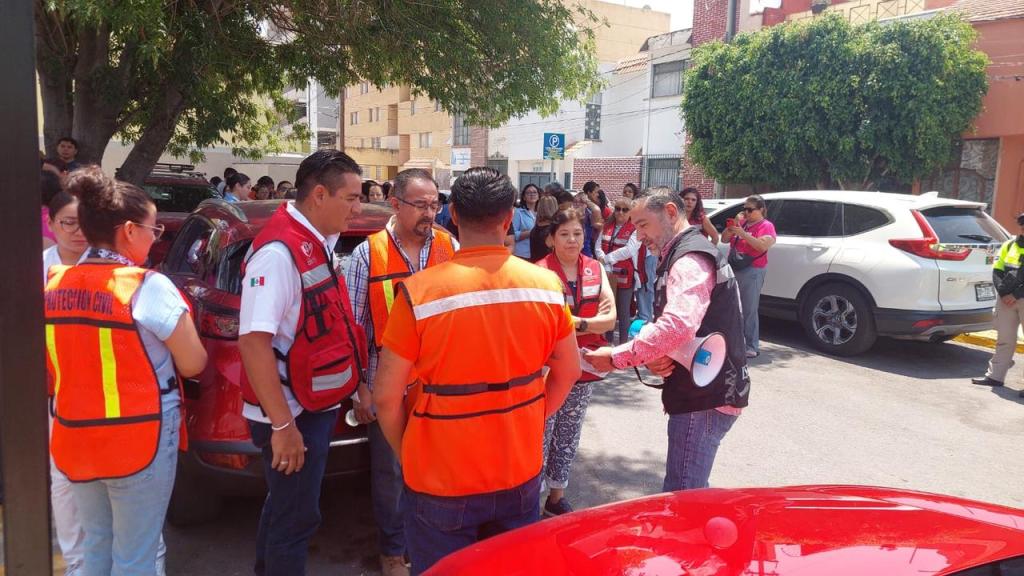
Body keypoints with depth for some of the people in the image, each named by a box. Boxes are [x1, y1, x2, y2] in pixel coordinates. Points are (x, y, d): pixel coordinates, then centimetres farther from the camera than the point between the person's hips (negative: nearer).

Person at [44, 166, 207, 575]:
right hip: (137, 441, -6)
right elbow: (193, 364, -14)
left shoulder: (54, 286, 2)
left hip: (74, 440, 6)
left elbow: (51, 372, 10)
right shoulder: (148, 287, -18)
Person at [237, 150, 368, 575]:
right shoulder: (279, 251, -24)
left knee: (285, 506, 25)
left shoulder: (317, 242, 5)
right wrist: (283, 425, -26)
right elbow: (253, 341, -28)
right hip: (293, 414, -9)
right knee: (295, 517, 5)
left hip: (317, 404, 9)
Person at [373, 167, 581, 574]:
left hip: (441, 480, -3)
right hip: (521, 471, 3)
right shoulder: (546, 285, -7)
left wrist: (406, 455, 5)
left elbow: (386, 397, -12)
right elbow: (568, 372, 6)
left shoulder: (419, 292, -17)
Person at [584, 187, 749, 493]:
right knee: (693, 491, 20)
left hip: (705, 398, -11)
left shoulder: (690, 259, -15)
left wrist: (616, 358, -23)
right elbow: (674, 323, 19)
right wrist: (656, 357, -3)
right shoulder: (690, 253, 19)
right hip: (708, 391, 11)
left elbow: (678, 326, -31)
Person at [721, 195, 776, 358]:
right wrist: (733, 224, -3)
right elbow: (724, 239, 11)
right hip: (733, 269, 6)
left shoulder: (766, 226, -4)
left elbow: (763, 246, -19)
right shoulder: (741, 222, 13)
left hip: (752, 271, -6)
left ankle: (752, 346, -4)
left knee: (749, 310, -8)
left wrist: (743, 233, -22)